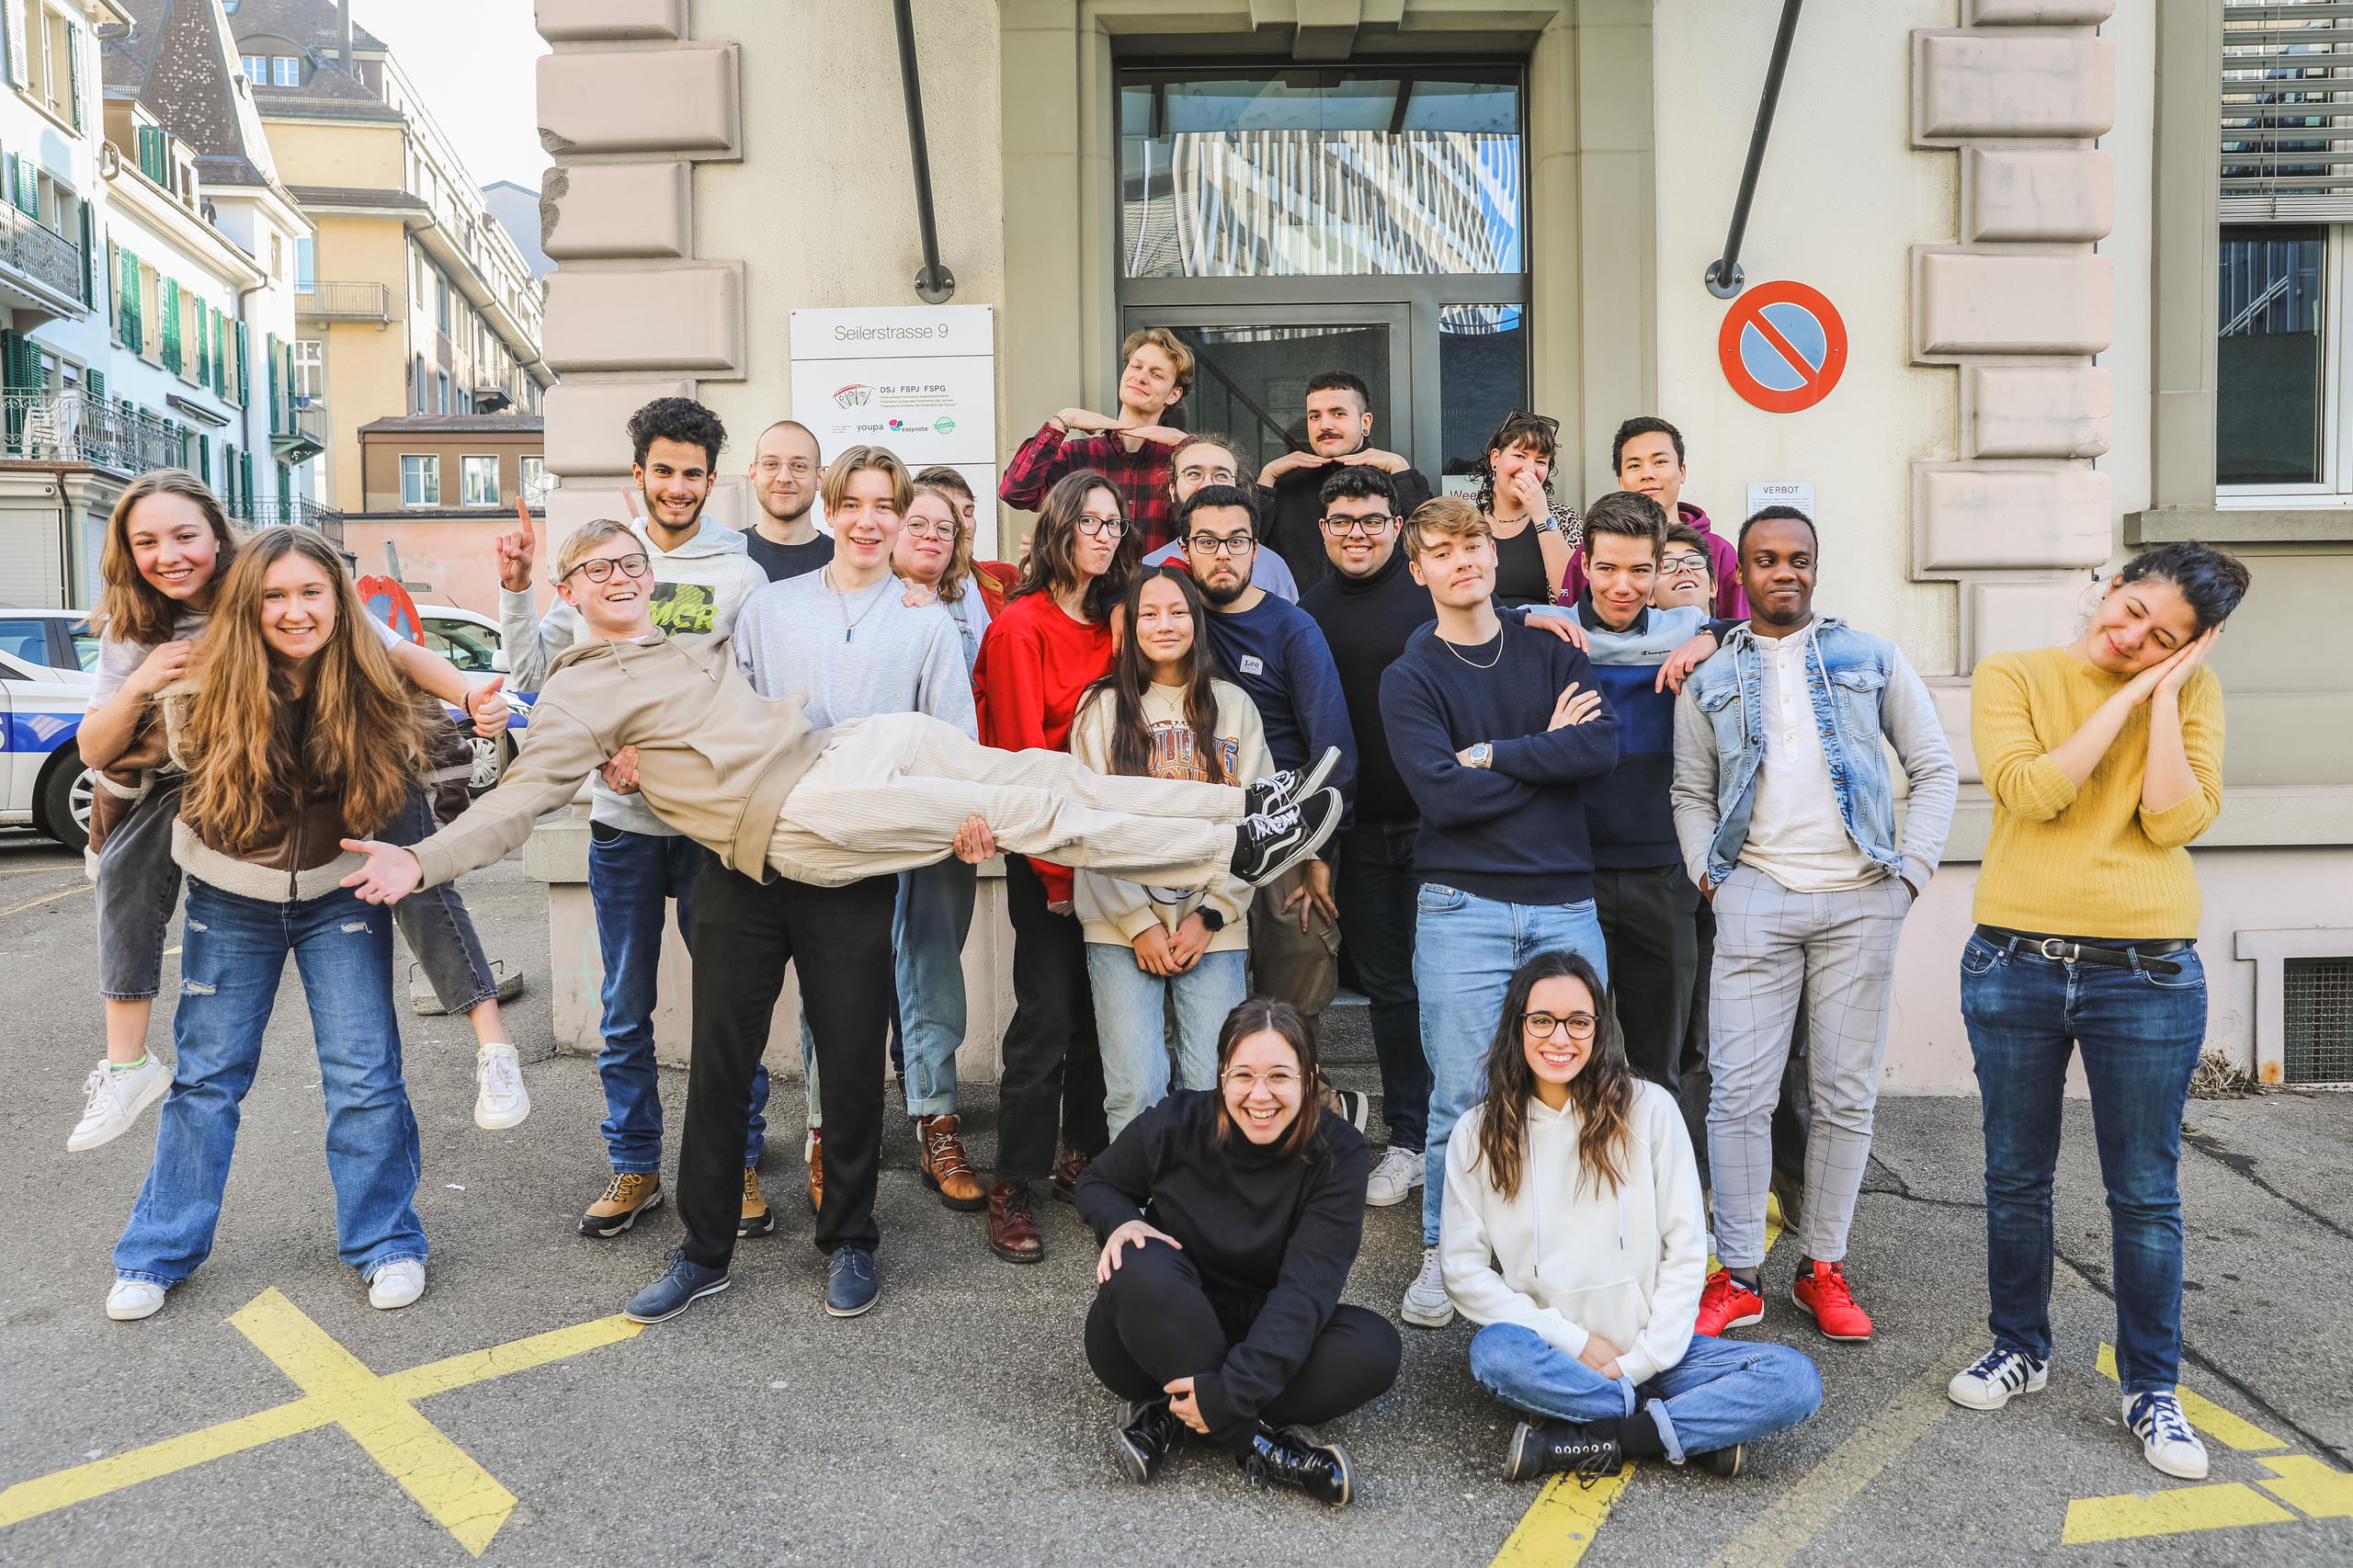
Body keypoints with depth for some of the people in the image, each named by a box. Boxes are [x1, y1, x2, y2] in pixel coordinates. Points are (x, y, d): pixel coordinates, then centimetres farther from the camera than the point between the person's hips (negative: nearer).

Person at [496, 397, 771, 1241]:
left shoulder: (740, 577, 0)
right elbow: (534, 676, 8)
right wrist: (516, 590, -5)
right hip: (621, 820, 2)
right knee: (625, 1011, 10)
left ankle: (737, 1162, 20)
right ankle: (635, 1166, 24)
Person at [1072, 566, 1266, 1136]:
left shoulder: (1234, 706, 11)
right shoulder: (1103, 705, 6)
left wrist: (1210, 915, -3)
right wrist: (1139, 923, -7)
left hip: (1215, 927, 1)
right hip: (1122, 924, -1)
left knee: (1213, 1089, -4)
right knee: (1135, 1091, -8)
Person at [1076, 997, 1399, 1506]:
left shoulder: (1336, 1154, -17)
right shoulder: (1174, 1124, -14)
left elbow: (1306, 1289, -25)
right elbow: (1097, 1182, 6)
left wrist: (1232, 1390, -36)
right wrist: (1121, 1221, -19)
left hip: (1260, 1336, 1)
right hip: (1163, 1330, -1)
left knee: (1375, 1348, -26)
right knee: (1142, 1269, -35)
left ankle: (1168, 1416, -21)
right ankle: (1256, 1444, -26)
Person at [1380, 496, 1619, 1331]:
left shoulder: (1549, 648, 11)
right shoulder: (1409, 677, 2)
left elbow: (1603, 745, -6)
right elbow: (1445, 795, -12)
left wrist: (1491, 753, -9)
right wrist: (1548, 751, -4)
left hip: (1565, 904, 3)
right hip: (1463, 909, -2)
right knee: (1461, 1095, -1)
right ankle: (1442, 1253, 17)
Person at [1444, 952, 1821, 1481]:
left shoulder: (1649, 1109, -2)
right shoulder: (1477, 1135, -1)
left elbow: (1686, 1253, -1)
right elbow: (1464, 1270, -3)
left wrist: (1636, 1362, -10)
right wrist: (1574, 1343, -12)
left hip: (1649, 1352, 1)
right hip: (1552, 1352, -1)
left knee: (1797, 1381, -20)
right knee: (1495, 1353, -35)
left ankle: (1581, 1443, -19)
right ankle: (1694, 1429, -18)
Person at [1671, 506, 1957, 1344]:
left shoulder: (1873, 659, 10)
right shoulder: (1710, 678, 12)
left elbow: (1934, 769, 8)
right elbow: (1691, 793, 14)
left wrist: (1911, 869, -2)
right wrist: (1706, 871, -1)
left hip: (1860, 898, 1)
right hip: (1754, 895, 0)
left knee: (1846, 1093, 5)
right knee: (1739, 1090, -4)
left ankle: (1823, 1266, 18)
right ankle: (1737, 1275, 7)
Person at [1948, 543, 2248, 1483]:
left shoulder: (2192, 692, 3)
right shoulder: (2011, 677, 1)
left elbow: (2177, 820, -10)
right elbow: (2032, 790, -15)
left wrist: (2163, 689, -9)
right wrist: (2126, 695, -12)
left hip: (2146, 975, 0)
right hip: (2015, 968, 0)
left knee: (2146, 1193, 8)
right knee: (2016, 1178, 13)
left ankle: (2151, 1388, 25)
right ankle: (2020, 1347, 33)